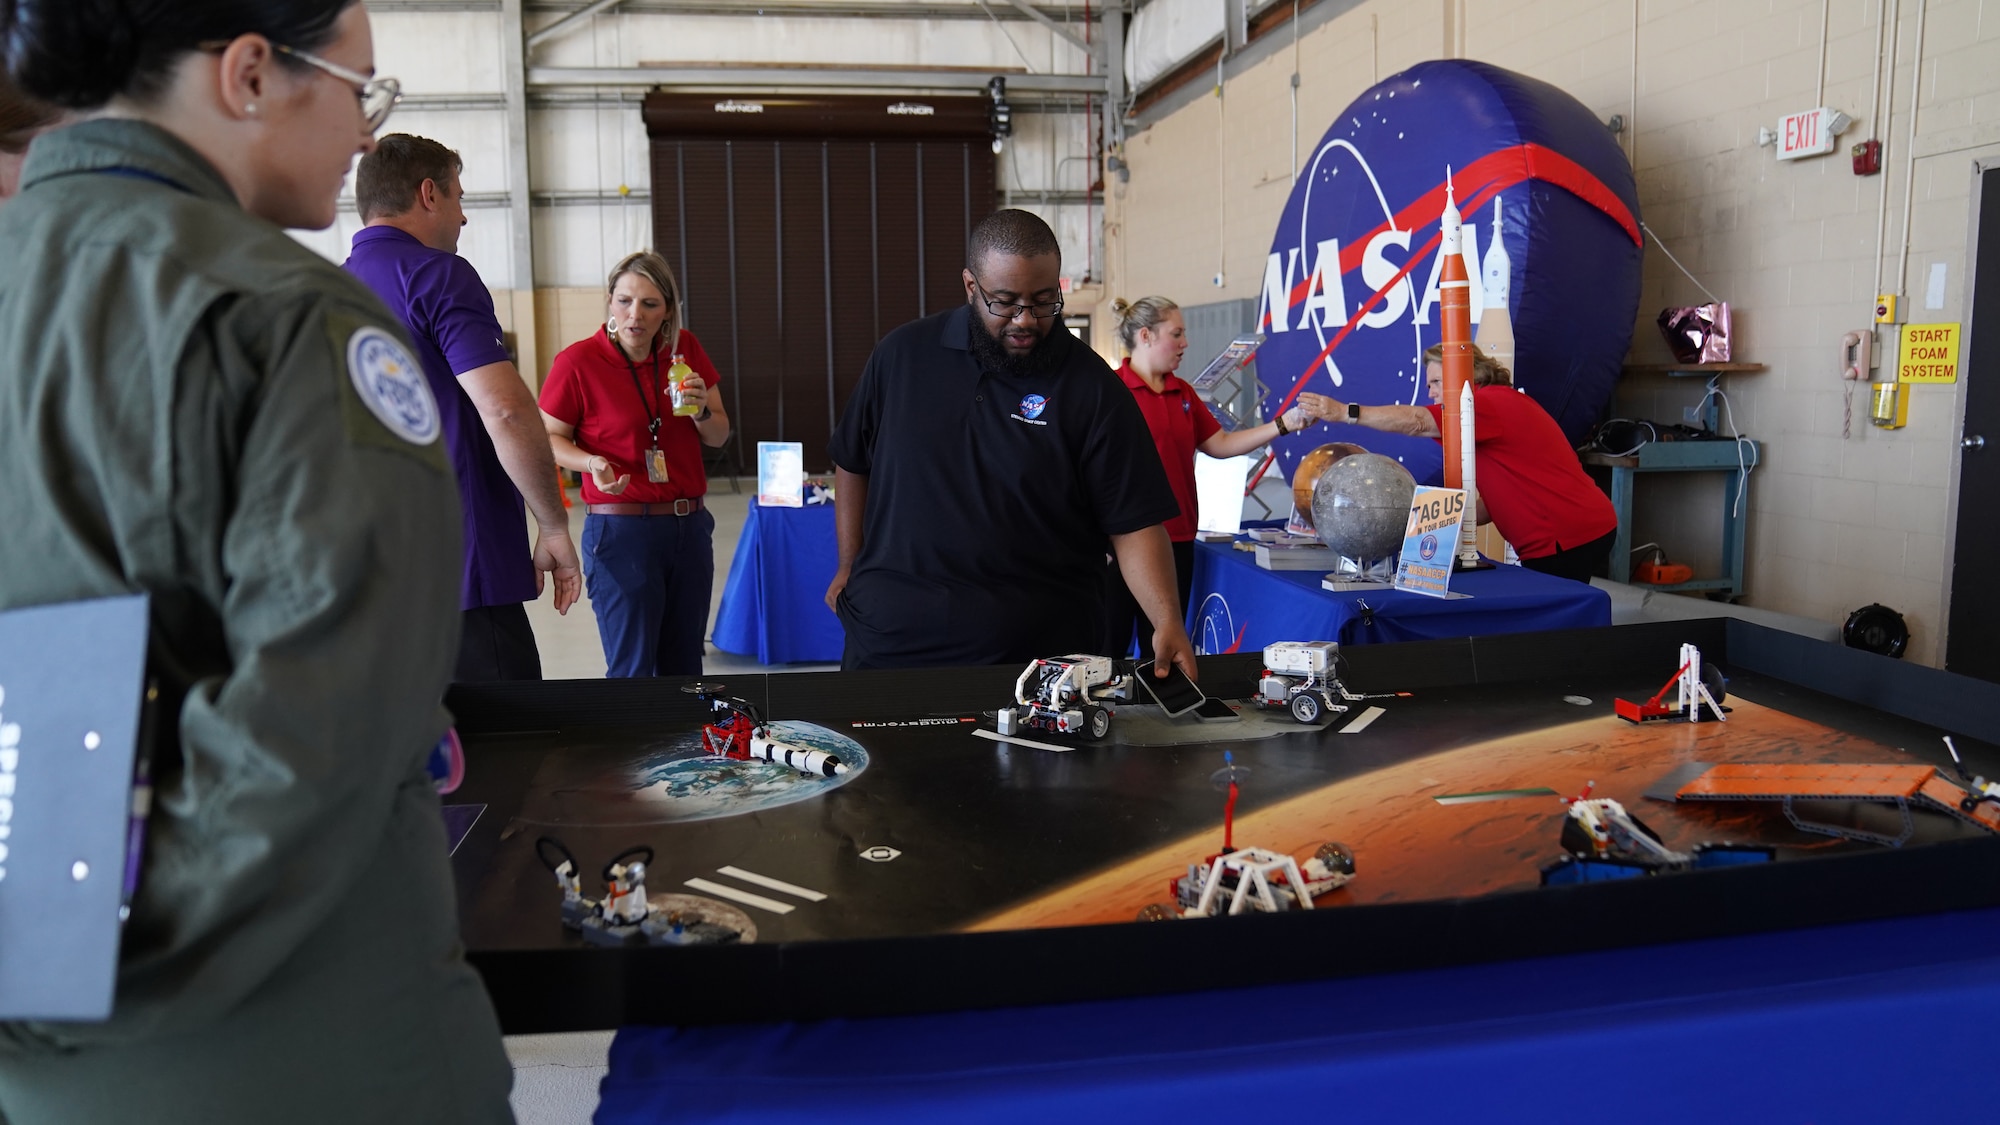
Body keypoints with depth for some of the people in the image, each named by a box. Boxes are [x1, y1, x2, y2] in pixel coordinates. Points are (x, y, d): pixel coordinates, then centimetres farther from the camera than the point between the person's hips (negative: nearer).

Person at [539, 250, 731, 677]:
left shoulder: (685, 349, 4)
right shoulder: (577, 362, -8)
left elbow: (719, 436, 12)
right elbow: (549, 439, 0)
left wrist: (701, 412, -9)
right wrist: (593, 462, -18)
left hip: (689, 526, 4)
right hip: (621, 527, -4)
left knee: (683, 668, 11)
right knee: (631, 671, -1)